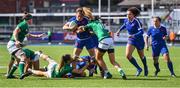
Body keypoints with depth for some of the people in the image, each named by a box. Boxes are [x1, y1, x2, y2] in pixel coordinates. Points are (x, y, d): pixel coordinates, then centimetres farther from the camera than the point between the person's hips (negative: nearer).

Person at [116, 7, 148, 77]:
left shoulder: (136, 21, -25)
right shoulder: (126, 21, -7)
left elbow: (141, 31, -33)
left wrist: (134, 35, -46)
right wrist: (119, 30, 8)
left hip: (139, 40, -5)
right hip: (131, 40, 5)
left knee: (141, 56, 15)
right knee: (128, 55, -14)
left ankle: (145, 68, 45)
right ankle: (138, 69, 3)